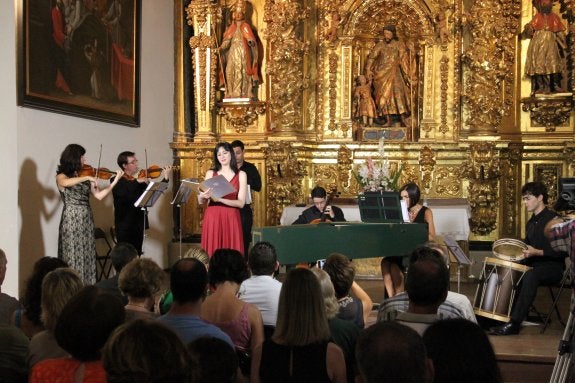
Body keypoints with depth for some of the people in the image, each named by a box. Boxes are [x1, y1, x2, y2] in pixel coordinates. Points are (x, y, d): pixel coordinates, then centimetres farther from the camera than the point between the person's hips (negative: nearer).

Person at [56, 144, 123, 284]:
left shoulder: (85, 178, 13)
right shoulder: (61, 176, -2)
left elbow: (99, 195, 6)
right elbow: (65, 183, -27)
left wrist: (115, 180, 0)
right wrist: (87, 177, -26)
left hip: (87, 221, 5)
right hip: (72, 221, -5)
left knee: (88, 257, 4)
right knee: (73, 257, -7)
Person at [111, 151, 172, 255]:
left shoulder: (141, 178, 10)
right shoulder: (116, 180, -3)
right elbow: (122, 193, -22)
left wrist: (166, 178, -7)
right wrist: (137, 182, -26)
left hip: (139, 224, 4)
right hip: (124, 225, -4)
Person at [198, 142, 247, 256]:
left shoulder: (241, 175, 6)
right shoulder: (210, 173, 10)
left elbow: (241, 203, -4)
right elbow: (200, 202, 7)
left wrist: (220, 199, -17)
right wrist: (202, 196, -16)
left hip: (231, 219, -1)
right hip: (212, 218, 1)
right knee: (212, 253, -2)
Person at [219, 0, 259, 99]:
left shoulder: (245, 27, 2)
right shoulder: (231, 28, 14)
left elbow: (251, 40, -6)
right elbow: (226, 40, 6)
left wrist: (251, 42, -27)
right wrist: (221, 48, -10)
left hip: (243, 53, -4)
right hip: (232, 53, 4)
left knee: (241, 72, -11)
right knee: (230, 71, -4)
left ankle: (244, 94, -12)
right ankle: (231, 94, -3)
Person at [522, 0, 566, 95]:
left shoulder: (555, 17, 11)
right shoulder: (537, 17, 9)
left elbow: (560, 32, 11)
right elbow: (530, 30, 5)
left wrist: (563, 46, 5)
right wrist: (527, 28, -18)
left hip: (551, 44, 1)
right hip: (538, 44, -1)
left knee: (554, 64, -8)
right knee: (539, 65, -8)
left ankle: (556, 86, -7)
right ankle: (541, 87, -8)